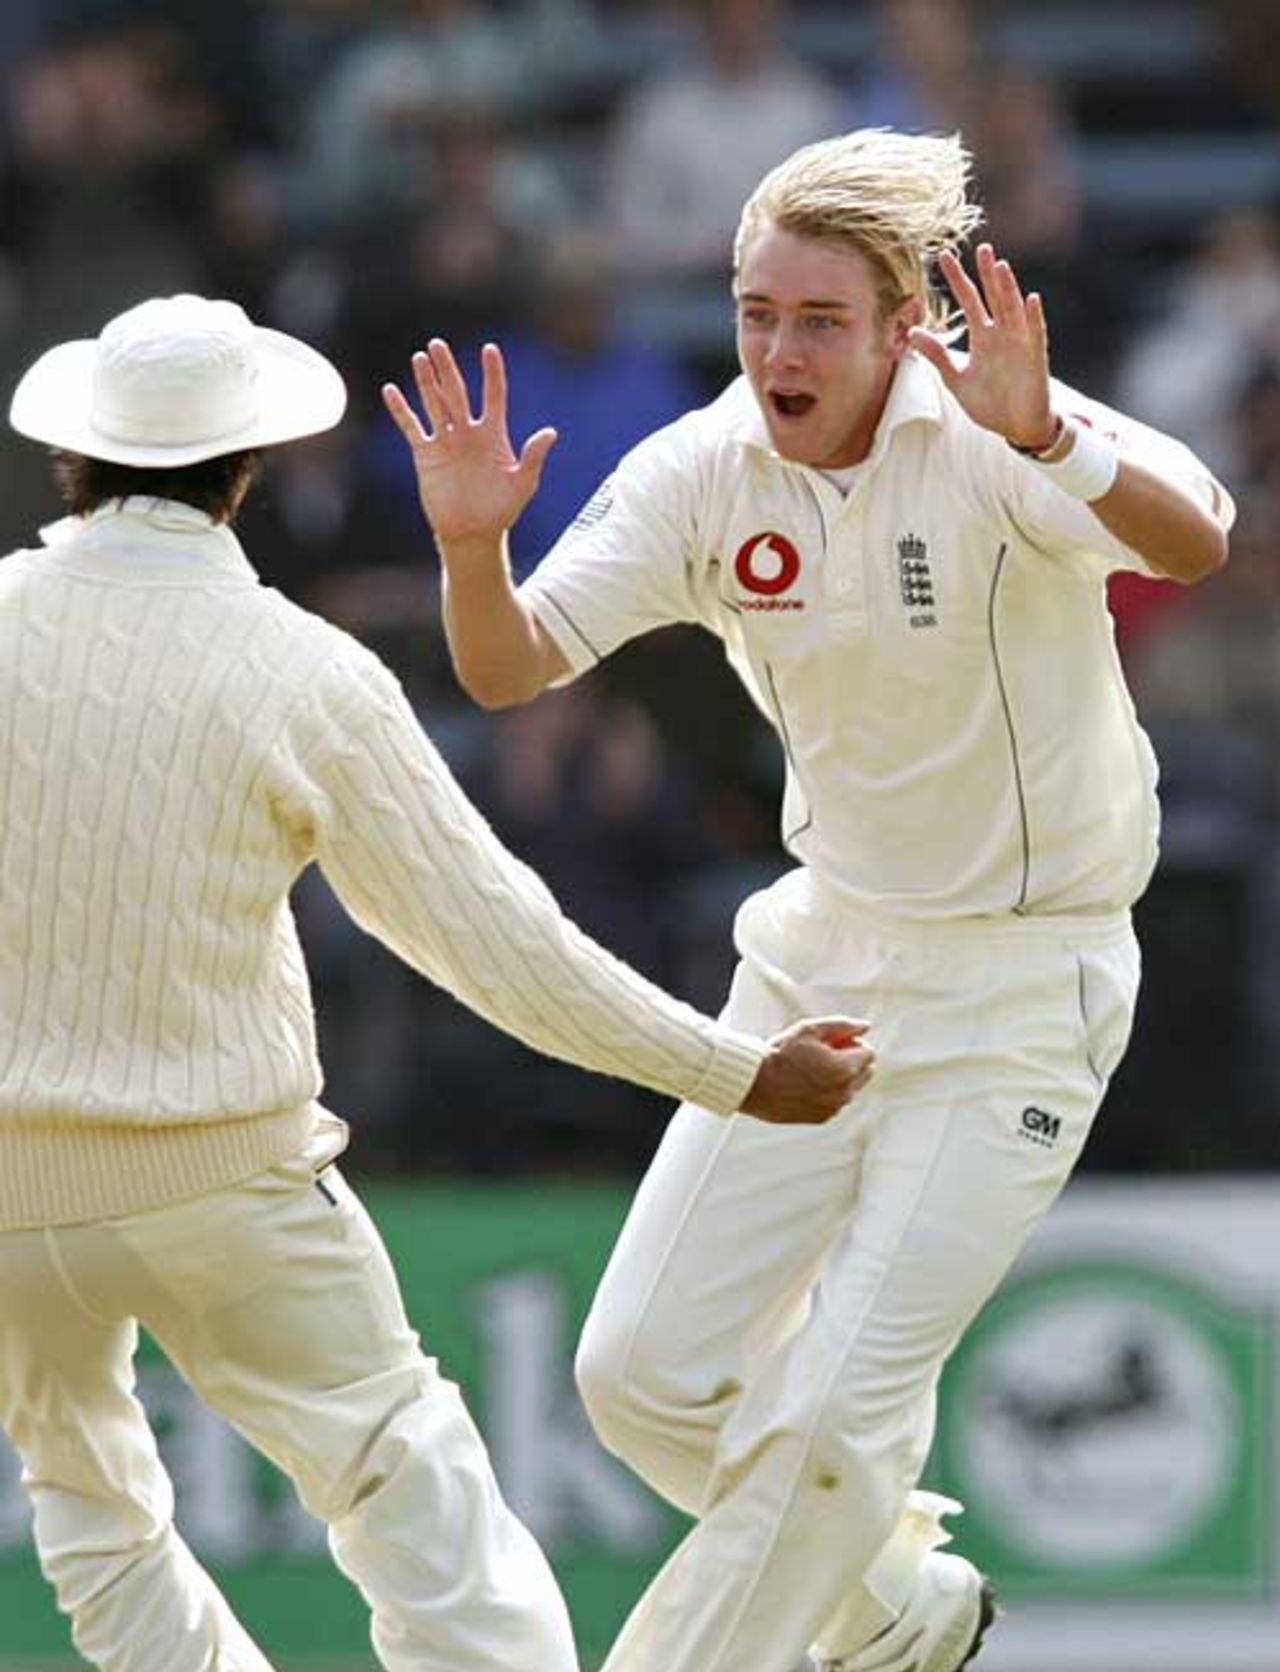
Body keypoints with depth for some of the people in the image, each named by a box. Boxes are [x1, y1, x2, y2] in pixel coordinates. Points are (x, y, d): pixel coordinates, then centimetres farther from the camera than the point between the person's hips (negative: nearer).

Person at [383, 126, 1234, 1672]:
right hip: (823, 953, 6)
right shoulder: (705, 472, -7)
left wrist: (1041, 438, -59)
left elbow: (1189, 542, -40)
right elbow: (513, 668, -12)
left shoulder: (981, 439, -21)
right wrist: (472, 545, -34)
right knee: (644, 1375, 4)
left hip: (1020, 982, -6)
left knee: (835, 1411, -10)